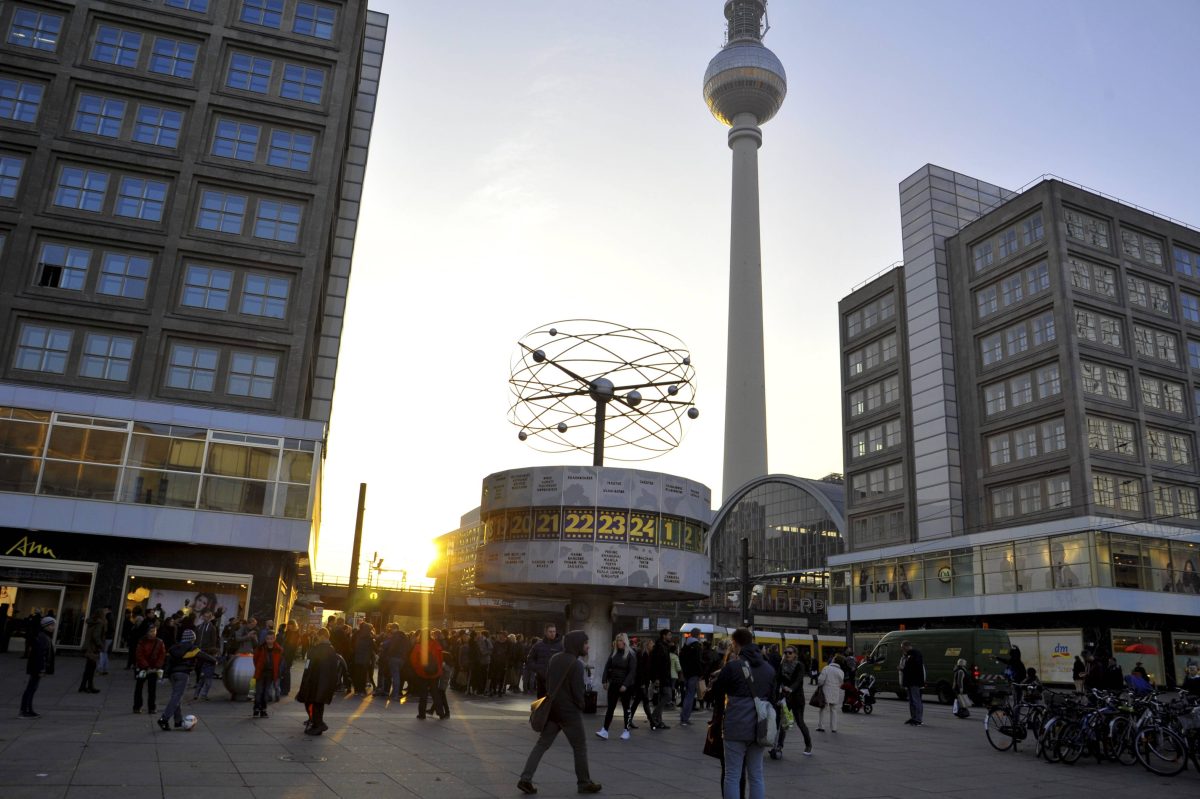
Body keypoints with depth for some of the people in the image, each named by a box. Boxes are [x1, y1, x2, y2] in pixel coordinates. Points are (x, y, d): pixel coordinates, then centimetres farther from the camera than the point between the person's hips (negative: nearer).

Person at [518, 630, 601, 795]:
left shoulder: (554, 659, 6)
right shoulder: (577, 664, -17)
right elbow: (578, 691, -18)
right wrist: (581, 707, 0)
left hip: (552, 708, 7)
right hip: (570, 711, -7)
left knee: (542, 744, 9)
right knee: (580, 747, 8)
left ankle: (525, 779, 2)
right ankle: (584, 783, 17)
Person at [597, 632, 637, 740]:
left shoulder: (630, 654, -9)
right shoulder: (613, 653, 6)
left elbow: (632, 671, -14)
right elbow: (607, 667, 8)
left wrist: (625, 684, -21)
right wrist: (604, 680, -2)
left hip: (626, 685, -4)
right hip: (613, 684, 4)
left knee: (626, 707, 7)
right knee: (610, 707, 1)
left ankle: (626, 731, 15)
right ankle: (605, 730, -2)